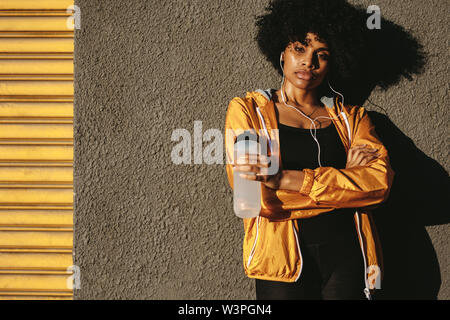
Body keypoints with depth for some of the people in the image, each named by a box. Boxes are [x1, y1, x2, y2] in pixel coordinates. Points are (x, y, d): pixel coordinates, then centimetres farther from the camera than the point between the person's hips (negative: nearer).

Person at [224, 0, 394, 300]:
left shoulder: (352, 117, 11)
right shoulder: (247, 109, 3)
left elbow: (381, 181, -8)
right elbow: (261, 200, -9)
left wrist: (284, 179, -17)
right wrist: (345, 178, -7)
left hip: (348, 255, 2)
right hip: (283, 257, -2)